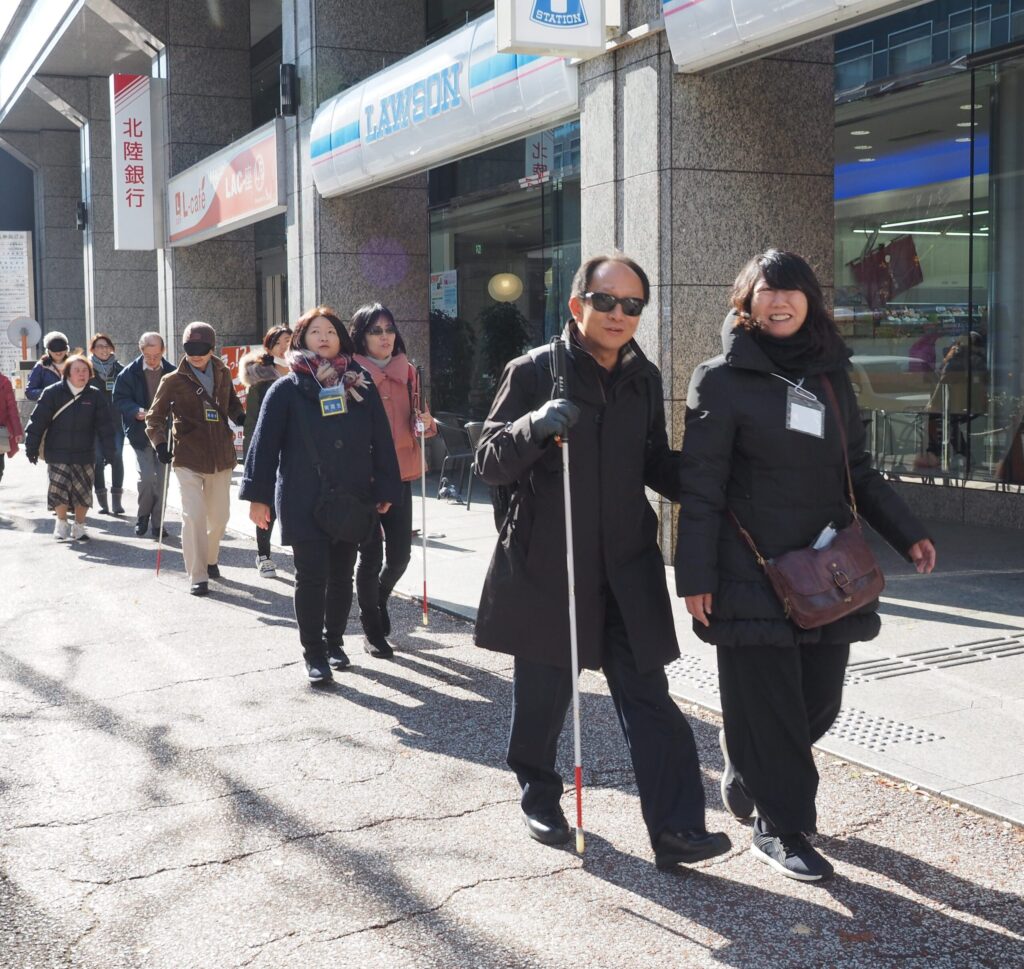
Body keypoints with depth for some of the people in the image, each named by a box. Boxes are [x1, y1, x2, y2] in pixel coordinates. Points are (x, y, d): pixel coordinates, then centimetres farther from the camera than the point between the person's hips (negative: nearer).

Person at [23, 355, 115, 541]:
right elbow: (38, 420, -4)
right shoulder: (53, 393, -6)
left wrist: (108, 451, -2)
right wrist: (31, 447, -5)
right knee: (59, 489, -2)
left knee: (83, 491, 5)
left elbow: (104, 425, 1)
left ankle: (79, 526, 22)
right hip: (57, 454, -2)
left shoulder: (94, 395, 0)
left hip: (84, 455, 2)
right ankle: (61, 523, 20)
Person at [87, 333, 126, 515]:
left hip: (116, 422, 1)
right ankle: (102, 501, 7)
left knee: (117, 458, -3)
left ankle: (117, 500, 3)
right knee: (98, 459, -1)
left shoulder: (119, 370, 9)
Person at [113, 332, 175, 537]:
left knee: (162, 479, 4)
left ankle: (158, 523, 16)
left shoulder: (172, 373, -2)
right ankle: (142, 518, 13)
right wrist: (136, 411, -20)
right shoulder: (129, 373, -3)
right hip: (141, 434, -1)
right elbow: (120, 399, -2)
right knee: (146, 477, -10)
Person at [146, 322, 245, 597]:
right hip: (189, 459, -4)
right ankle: (198, 576, -6)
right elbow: (154, 417, 2)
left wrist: (240, 416, 4)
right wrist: (160, 444, -13)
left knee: (219, 516, 12)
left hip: (221, 457, 4)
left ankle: (210, 559, 39)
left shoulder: (223, 374, 6)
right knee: (194, 516, -13)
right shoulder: (173, 381, -4)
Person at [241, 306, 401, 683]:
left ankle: (334, 642, 29)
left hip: (352, 499, 3)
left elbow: (381, 442, 7)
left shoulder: (361, 388, 5)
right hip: (303, 501, -3)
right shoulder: (287, 390, -1)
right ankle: (314, 652, 10)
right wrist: (258, 496, -5)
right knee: (311, 576, -1)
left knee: (342, 576, 11)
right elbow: (265, 443, -2)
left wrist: (385, 491, 4)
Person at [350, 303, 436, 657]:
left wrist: (426, 422, -5)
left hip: (400, 474, 4)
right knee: (371, 554, 1)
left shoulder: (407, 371, 8)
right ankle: (372, 628, 18)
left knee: (400, 554, 6)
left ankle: (379, 598, 37)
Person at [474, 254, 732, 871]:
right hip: (545, 566, -3)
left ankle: (676, 828, 1)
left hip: (627, 568, 3)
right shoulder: (535, 371, -6)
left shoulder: (645, 379, 8)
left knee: (649, 697, -1)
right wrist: (536, 426, -28)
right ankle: (540, 797, 35)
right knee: (543, 694, 11)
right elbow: (489, 461, -8)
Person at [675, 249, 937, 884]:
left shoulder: (831, 377, 13)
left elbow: (858, 470, 19)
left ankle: (746, 771, 36)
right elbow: (701, 486, -7)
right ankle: (781, 829, 15)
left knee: (820, 699, 9)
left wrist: (906, 533, 10)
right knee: (768, 704, -1)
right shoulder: (724, 379, -3)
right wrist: (696, 575, -11)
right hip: (753, 575, -5)